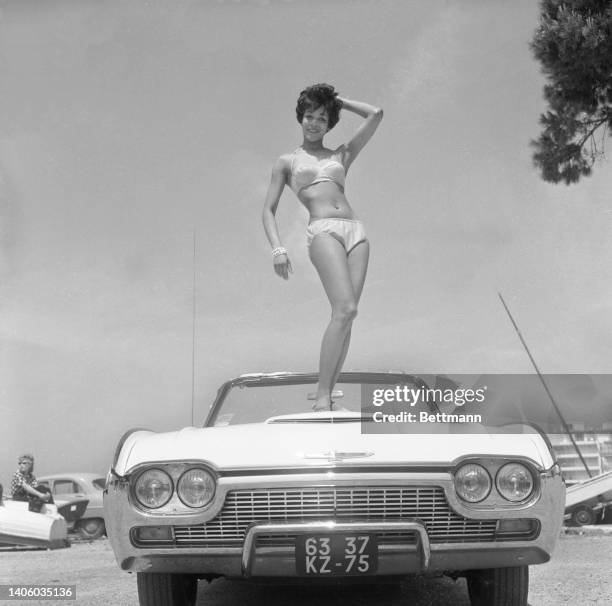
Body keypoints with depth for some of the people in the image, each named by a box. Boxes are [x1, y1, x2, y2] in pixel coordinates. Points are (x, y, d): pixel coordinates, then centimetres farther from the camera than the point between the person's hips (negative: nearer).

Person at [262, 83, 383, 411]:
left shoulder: (341, 155, 24)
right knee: (345, 309, -22)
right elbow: (268, 211, 13)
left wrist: (339, 100, 28)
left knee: (346, 315, -6)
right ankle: (321, 396, -18)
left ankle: (327, 394, 0)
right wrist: (277, 247, -2)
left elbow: (375, 114, 21)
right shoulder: (287, 162, 18)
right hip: (323, 232, -4)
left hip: (355, 231, 4)